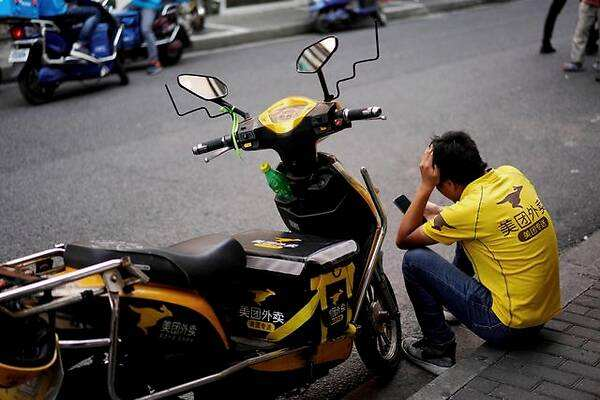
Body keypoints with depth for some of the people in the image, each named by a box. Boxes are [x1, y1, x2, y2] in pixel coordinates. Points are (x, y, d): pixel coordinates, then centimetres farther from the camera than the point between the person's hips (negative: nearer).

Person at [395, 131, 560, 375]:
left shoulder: (468, 210, -23)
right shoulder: (511, 174, -2)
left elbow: (403, 239, -10)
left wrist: (425, 186, -10)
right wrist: (436, 212, 16)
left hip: (509, 327, -8)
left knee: (414, 260, -7)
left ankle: (439, 349, 5)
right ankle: (453, 297, 46)